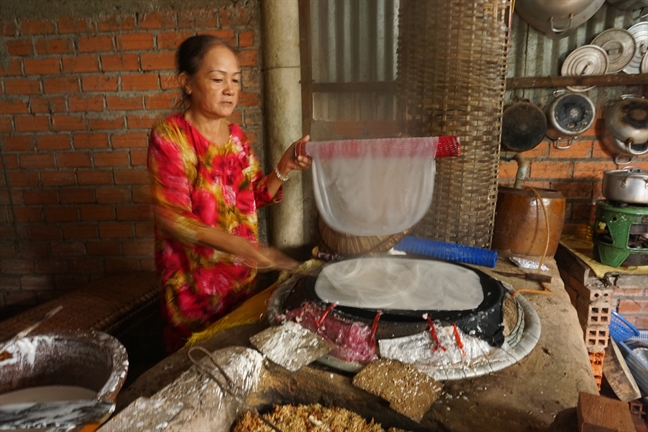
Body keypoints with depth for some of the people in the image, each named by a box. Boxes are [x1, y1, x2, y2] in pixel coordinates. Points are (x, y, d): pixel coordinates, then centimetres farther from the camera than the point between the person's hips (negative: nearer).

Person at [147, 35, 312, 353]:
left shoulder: (236, 136, 4)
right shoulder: (169, 136, -13)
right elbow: (171, 218, -20)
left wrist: (285, 167, -9)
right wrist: (240, 247, -32)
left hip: (242, 276, 5)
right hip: (194, 282, -5)